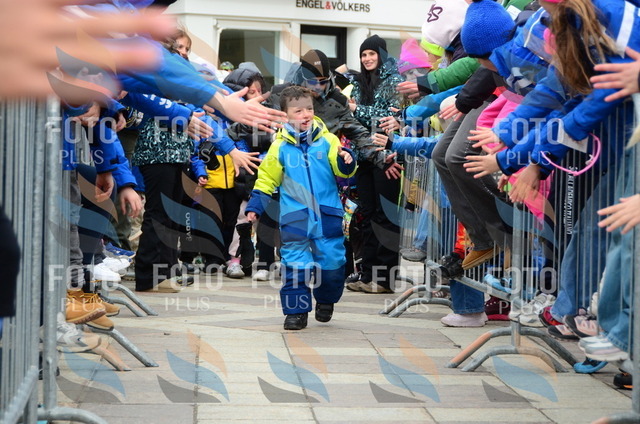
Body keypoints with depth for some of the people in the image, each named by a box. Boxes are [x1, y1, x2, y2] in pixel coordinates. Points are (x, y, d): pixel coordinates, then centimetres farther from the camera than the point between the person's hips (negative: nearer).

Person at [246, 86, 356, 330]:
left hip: (327, 215, 1)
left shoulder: (327, 140, 1)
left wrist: (346, 161, -21)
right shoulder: (280, 147, 2)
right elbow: (267, 179, 10)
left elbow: (342, 171, 1)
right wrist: (254, 207, 6)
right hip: (294, 216, -1)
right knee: (295, 264, -3)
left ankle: (326, 301, 28)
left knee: (332, 262, 4)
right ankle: (296, 310, 6)